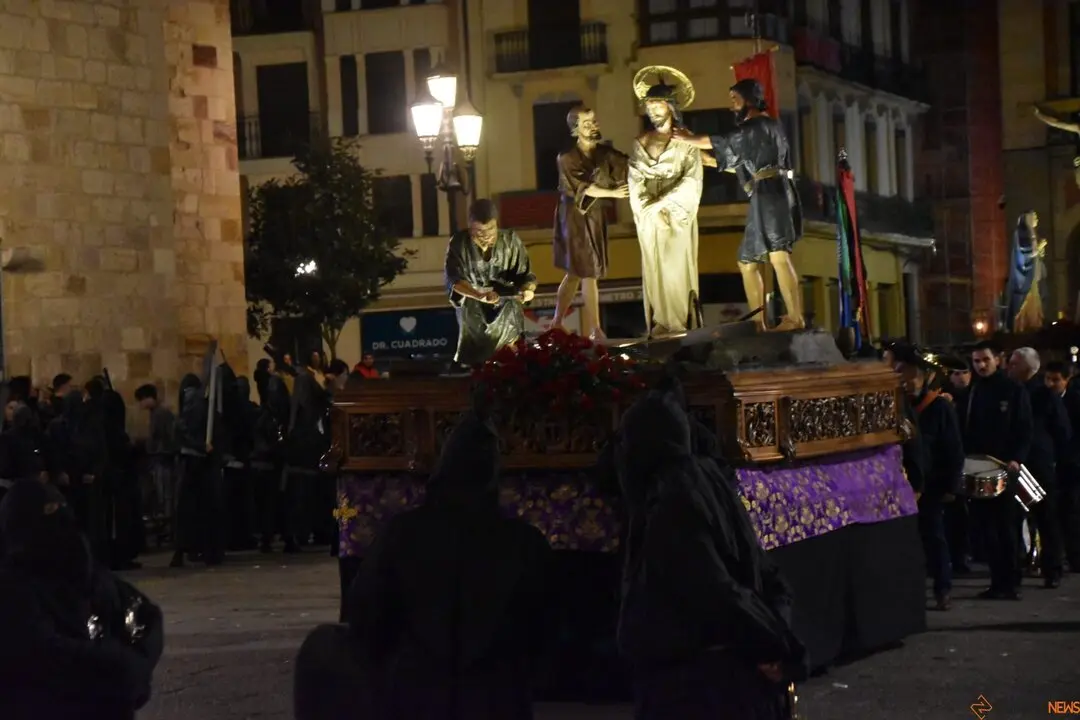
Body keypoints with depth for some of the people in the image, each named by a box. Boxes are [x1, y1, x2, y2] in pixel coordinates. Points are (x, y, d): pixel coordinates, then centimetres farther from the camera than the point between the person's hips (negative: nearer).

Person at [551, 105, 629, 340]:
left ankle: (557, 324, 19)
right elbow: (583, 187, -18)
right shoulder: (567, 158, -11)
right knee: (588, 273, -4)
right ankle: (593, 331, 4)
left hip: (596, 218, 6)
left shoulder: (605, 153, 3)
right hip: (576, 219, -6)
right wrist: (612, 193, -26)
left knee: (575, 272, 10)